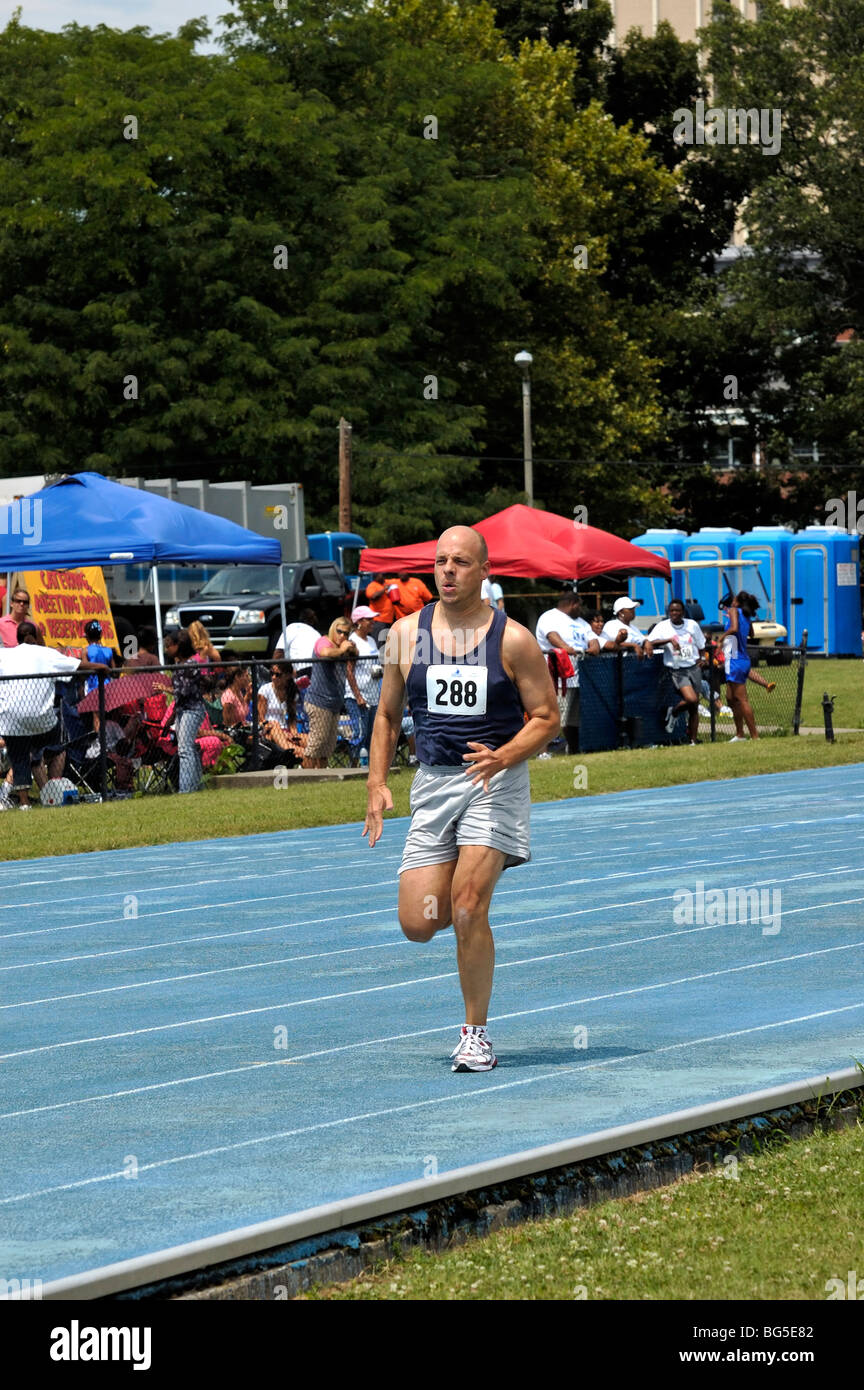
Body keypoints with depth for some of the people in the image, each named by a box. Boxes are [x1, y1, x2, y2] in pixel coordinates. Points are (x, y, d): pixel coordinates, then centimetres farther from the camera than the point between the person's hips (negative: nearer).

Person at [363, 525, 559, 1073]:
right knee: (418, 924, -5)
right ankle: (472, 916, 32)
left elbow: (547, 717, -1)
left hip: (496, 782, -4)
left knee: (468, 907, -17)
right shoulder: (406, 634, 6)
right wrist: (377, 784, 5)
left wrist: (504, 757, -18)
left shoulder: (512, 640, -4)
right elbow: (388, 714, 16)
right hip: (433, 783, 4)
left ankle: (476, 1034, -4)